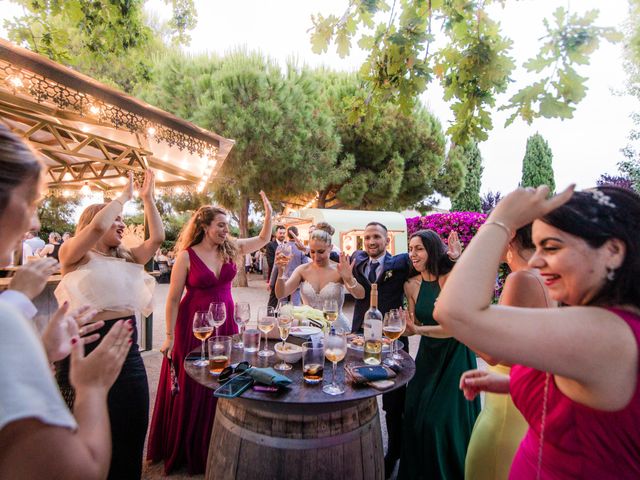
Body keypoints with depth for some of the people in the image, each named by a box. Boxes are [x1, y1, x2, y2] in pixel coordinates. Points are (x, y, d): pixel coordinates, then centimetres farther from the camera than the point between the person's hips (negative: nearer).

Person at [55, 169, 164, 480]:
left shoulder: (126, 258, 12)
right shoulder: (73, 255, -4)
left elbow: (157, 237, 2)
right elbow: (97, 226, -23)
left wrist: (148, 198, 4)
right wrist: (124, 196, -10)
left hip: (126, 347, 6)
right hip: (86, 348, -6)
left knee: (130, 429, 17)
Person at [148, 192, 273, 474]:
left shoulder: (230, 249, 1)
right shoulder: (187, 256, -12)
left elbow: (263, 239, 10)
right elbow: (173, 299, -9)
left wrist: (269, 213, -4)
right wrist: (170, 336, -8)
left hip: (225, 323, 5)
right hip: (194, 325, -4)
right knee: (191, 388, 9)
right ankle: (186, 449, 32)